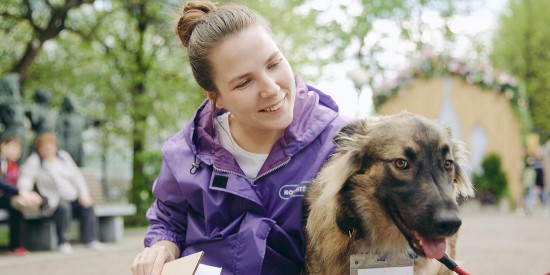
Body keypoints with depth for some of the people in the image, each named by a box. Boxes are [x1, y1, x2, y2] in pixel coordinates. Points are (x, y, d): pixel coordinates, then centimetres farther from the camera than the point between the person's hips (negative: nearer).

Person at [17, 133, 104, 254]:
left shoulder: (63, 156, 9)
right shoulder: (34, 161, -4)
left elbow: (76, 175, 9)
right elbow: (25, 180, -12)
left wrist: (84, 194, -1)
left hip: (73, 197, 5)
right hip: (54, 199, -5)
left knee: (87, 206, -17)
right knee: (63, 207, -35)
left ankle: (90, 240, -7)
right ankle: (63, 242, -21)